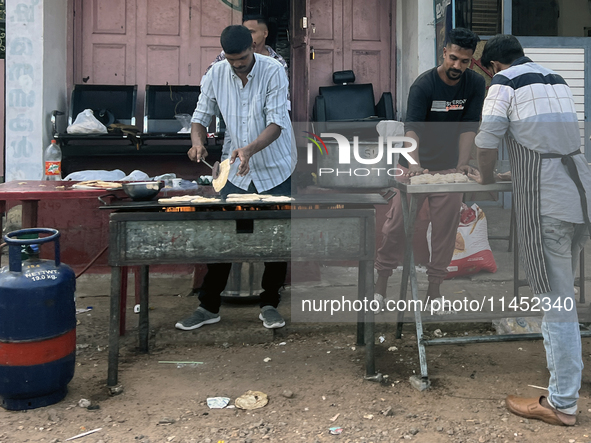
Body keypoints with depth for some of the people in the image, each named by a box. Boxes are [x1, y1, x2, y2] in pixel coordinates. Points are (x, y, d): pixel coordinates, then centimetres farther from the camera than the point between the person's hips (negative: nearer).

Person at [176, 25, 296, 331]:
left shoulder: (273, 71, -16)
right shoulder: (216, 74, -5)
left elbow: (277, 122, -23)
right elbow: (201, 116, 3)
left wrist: (249, 149, -39)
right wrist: (198, 142, -20)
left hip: (275, 170, -3)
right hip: (238, 170, 3)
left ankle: (269, 305, 17)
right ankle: (209, 306, 12)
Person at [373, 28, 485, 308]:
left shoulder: (475, 84, -6)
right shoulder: (423, 85, -17)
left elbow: (469, 126, -7)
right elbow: (411, 128, -27)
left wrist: (462, 164, -20)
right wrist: (415, 164, -43)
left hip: (449, 168, 3)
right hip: (415, 166, -3)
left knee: (446, 228, 3)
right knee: (397, 223, -3)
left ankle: (434, 288, 15)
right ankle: (381, 284, 10)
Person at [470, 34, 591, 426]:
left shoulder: (504, 82, -1)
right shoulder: (557, 79, 20)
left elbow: (488, 140, -6)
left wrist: (486, 178, 12)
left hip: (545, 199, -7)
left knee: (556, 297, -2)